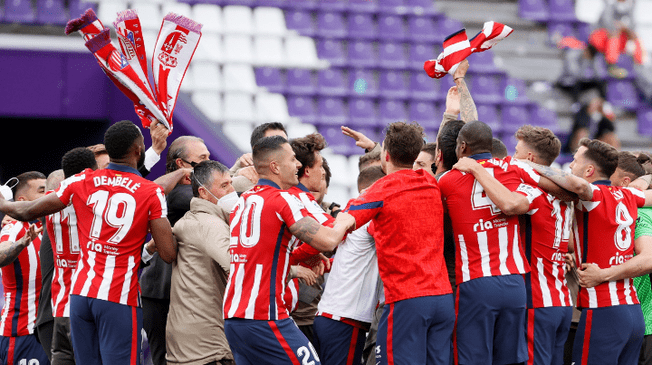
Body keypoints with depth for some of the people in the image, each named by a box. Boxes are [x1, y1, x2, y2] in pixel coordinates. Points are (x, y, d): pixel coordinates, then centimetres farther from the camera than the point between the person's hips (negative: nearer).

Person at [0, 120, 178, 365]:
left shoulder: (81, 182, 6)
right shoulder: (152, 193, -5)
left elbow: (29, 211, 14)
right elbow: (169, 254, -9)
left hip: (81, 294, 4)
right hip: (120, 299, -4)